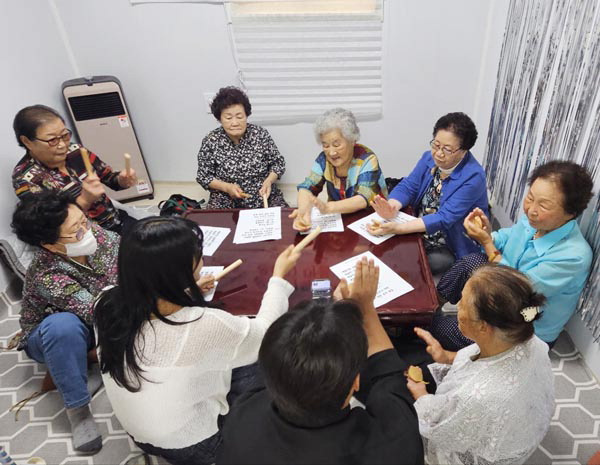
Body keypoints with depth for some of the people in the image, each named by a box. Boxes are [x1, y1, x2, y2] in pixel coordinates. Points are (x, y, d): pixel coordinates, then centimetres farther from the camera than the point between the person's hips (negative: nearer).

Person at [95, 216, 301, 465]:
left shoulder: (107, 306, -20)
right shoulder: (203, 326, -37)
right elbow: (265, 334, -17)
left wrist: (188, 291, 7)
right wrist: (279, 277, -5)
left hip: (138, 433, 6)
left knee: (236, 367, 18)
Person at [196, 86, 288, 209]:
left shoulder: (261, 134, -6)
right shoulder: (210, 141, -8)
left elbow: (278, 162, 4)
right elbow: (203, 176, 0)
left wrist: (268, 181, -15)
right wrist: (227, 187, -17)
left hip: (264, 196, 2)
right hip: (226, 201, -1)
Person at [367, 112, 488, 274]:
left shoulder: (472, 177, -22)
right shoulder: (429, 158, -1)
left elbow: (444, 219, -28)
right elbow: (407, 186, -4)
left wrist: (397, 228, -38)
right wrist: (392, 208, -29)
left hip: (450, 250, -6)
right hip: (418, 233, 6)